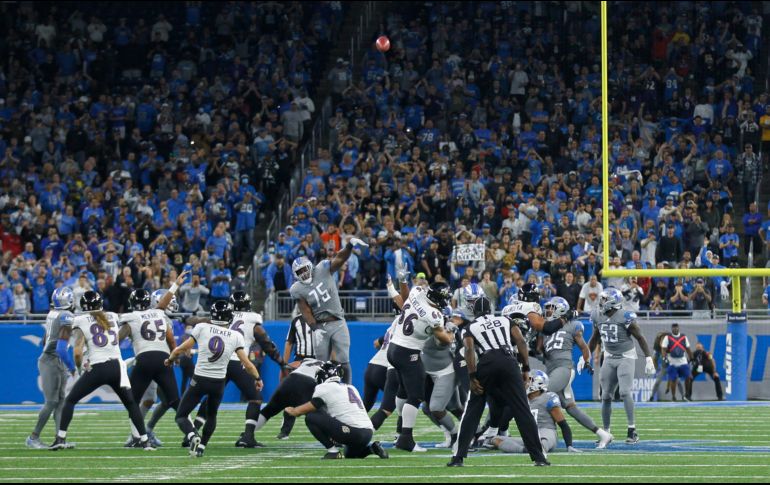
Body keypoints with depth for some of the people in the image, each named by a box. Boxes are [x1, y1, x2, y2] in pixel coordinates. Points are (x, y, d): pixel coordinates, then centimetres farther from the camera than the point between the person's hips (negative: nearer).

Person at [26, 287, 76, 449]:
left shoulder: (52, 314, 8)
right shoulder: (67, 318, -19)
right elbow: (61, 348, -24)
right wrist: (73, 368, -14)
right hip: (52, 362, -9)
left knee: (61, 401, 7)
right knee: (51, 402, -5)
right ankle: (33, 438, 2)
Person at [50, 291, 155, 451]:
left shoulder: (81, 322, 0)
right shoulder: (112, 318, 13)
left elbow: (78, 352, -9)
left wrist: (79, 367, 9)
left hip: (97, 369, -3)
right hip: (117, 365, 3)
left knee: (70, 400, 12)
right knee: (131, 403, 17)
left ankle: (61, 438, 3)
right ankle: (145, 440, 10)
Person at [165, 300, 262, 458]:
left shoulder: (202, 328, -4)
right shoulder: (236, 336, -2)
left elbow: (181, 349, 0)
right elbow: (247, 363, 0)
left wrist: (170, 359, 21)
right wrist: (258, 378, 18)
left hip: (199, 380, -2)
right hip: (219, 383, 2)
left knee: (181, 416, 7)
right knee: (211, 416, 28)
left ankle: (193, 436, -21)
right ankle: (201, 446, 21)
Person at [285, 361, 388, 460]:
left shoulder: (325, 388, 0)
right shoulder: (351, 388, 22)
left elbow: (303, 411, 4)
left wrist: (291, 410, 27)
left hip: (353, 433, -8)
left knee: (310, 417, -3)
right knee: (350, 455, 37)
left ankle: (333, 451, -4)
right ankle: (372, 448, 10)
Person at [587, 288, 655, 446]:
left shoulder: (625, 318, -16)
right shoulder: (598, 317, 2)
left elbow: (640, 338, -9)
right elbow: (595, 338, 18)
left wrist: (649, 359, -12)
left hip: (626, 357, -6)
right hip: (609, 359, 6)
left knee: (625, 392, -19)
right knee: (606, 396, 5)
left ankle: (632, 429, -15)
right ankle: (606, 432, 16)